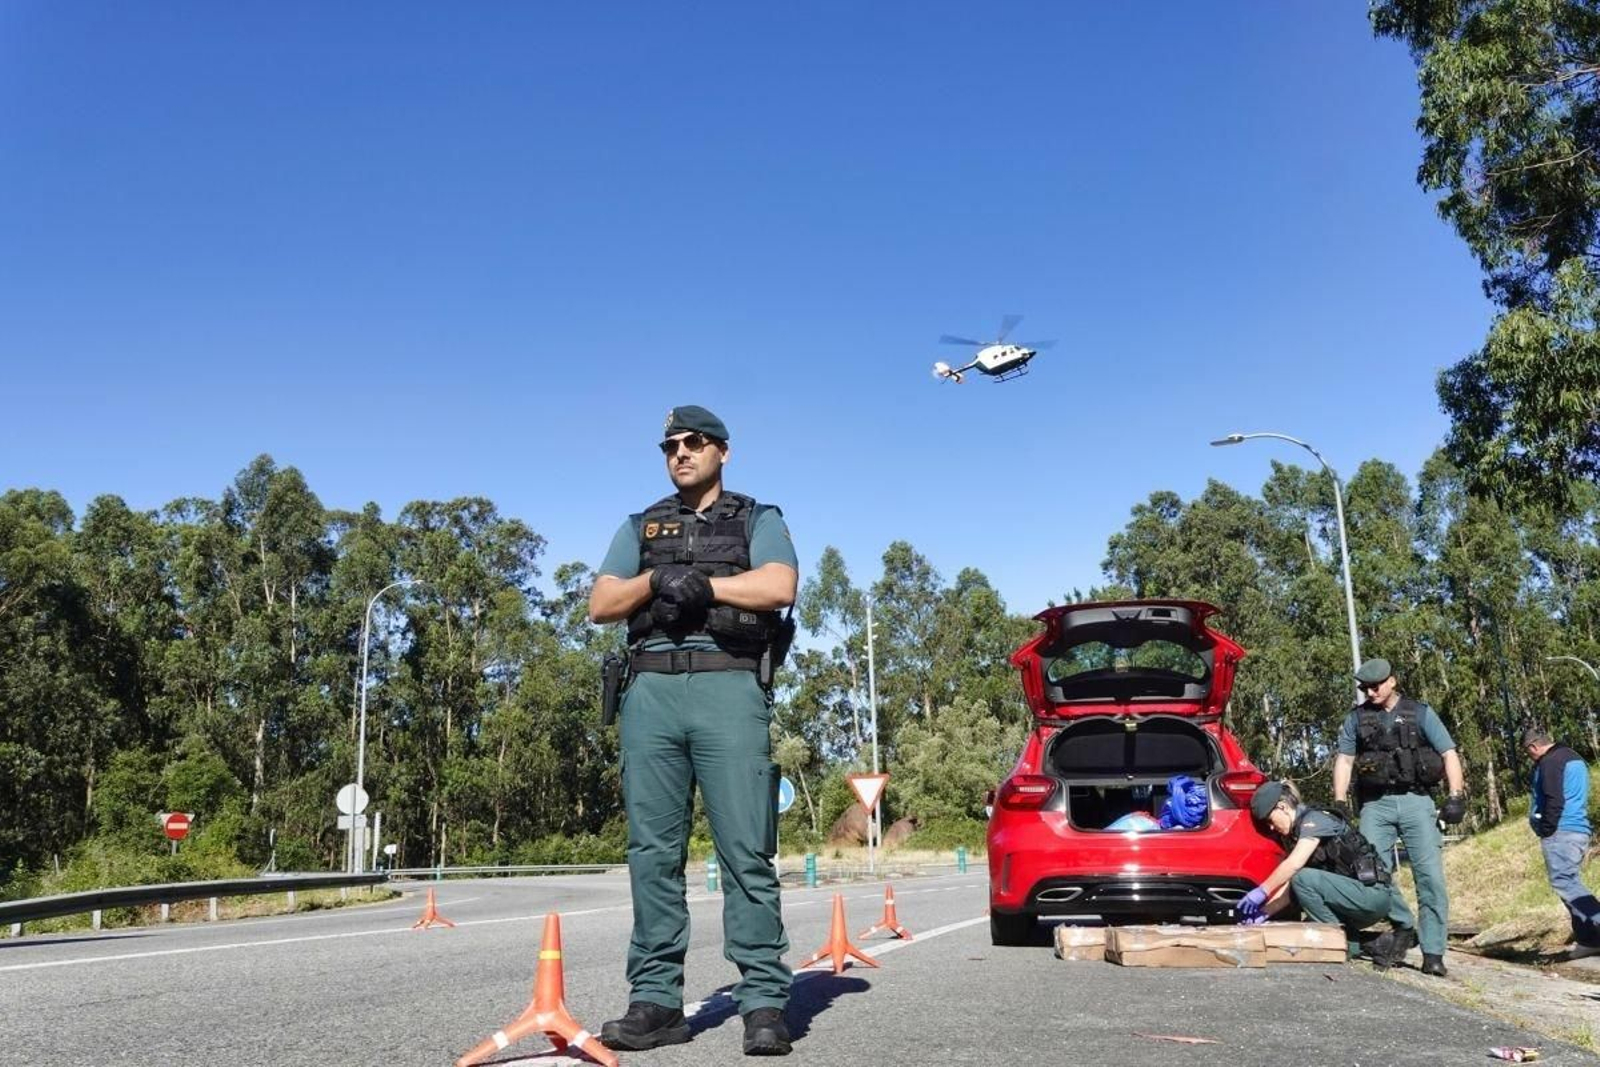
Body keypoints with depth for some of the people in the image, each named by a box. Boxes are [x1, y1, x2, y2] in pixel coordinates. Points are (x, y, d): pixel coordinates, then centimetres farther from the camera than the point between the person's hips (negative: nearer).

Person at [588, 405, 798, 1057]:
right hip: (651, 692, 3)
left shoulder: (758, 521, 14)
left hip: (728, 689, -3)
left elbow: (779, 587, -6)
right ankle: (656, 1002, 4)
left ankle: (764, 1003, -5)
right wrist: (656, 579, -6)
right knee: (652, 852, 0)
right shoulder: (640, 528, 23)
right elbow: (600, 606, 11)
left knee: (746, 851, -8)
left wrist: (700, 583, -4)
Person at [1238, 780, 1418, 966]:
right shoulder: (1296, 834, 14)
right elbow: (1290, 885, 11)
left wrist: (1262, 891, -21)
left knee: (1304, 879, -26)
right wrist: (1264, 911, 1)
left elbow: (1294, 864, -26)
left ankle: (1350, 943, -11)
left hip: (1375, 892, -10)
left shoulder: (1314, 819, -13)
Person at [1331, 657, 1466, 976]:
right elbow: (1344, 760, 9)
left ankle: (1433, 954, -6)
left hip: (1416, 802, -1)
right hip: (1375, 805, 2)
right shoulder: (1356, 717, 12)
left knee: (1431, 877, -8)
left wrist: (1456, 796, -7)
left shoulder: (1420, 713, 8)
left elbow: (1448, 753, 4)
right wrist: (1339, 802, -2)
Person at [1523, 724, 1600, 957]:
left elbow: (1554, 800, -18)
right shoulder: (1575, 759, 22)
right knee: (1571, 882, 10)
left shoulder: (1550, 762, -9)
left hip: (1561, 832, -10)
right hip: (1580, 831, 10)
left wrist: (1546, 831, -12)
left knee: (1563, 881, -14)